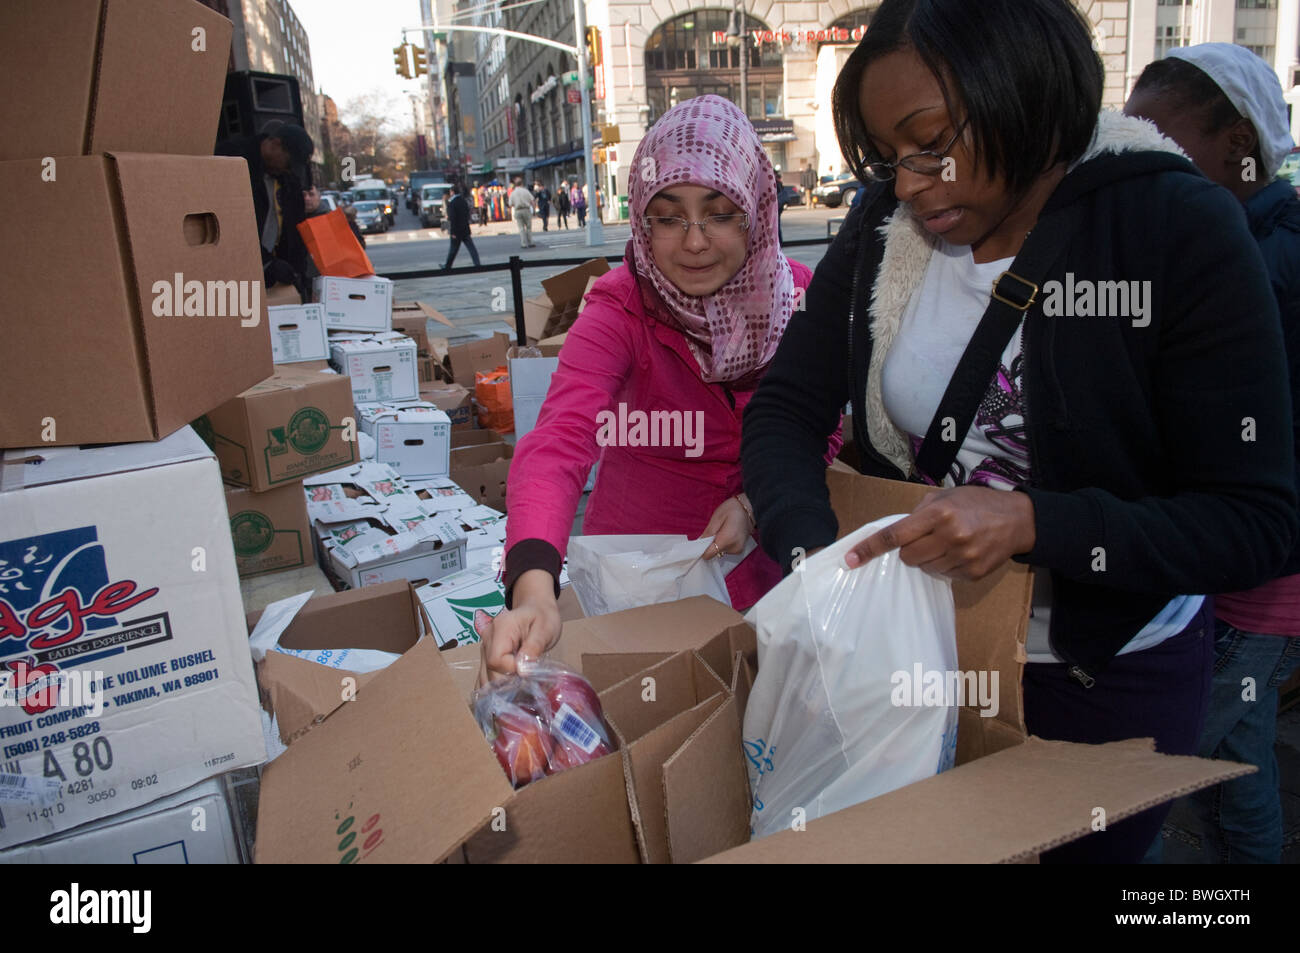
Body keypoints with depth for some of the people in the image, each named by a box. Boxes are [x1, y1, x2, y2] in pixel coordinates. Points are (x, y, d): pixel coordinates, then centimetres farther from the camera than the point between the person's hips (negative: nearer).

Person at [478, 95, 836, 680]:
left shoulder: (800, 297, -8)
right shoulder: (620, 311, -19)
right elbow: (559, 442, -35)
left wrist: (755, 502, -19)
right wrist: (533, 588, -53)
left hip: (755, 562, 3)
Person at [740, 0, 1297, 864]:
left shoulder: (1183, 232, -19)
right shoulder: (886, 221, -8)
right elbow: (785, 410, -8)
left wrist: (1030, 523, -34)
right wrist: (816, 553, -26)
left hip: (1109, 674, -3)